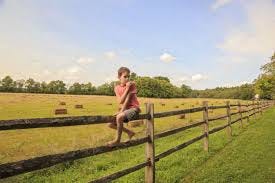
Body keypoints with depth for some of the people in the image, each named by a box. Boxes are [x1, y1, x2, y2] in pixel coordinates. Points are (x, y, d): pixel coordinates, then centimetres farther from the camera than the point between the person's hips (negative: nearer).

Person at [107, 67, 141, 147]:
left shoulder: (132, 84, -9)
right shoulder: (117, 88, 3)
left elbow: (128, 98, -15)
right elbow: (120, 101, -11)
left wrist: (121, 111, -20)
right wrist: (127, 88, -17)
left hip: (133, 108, -6)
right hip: (124, 109, 7)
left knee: (119, 117, -33)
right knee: (110, 124, -1)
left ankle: (117, 139, -13)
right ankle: (129, 132, 14)